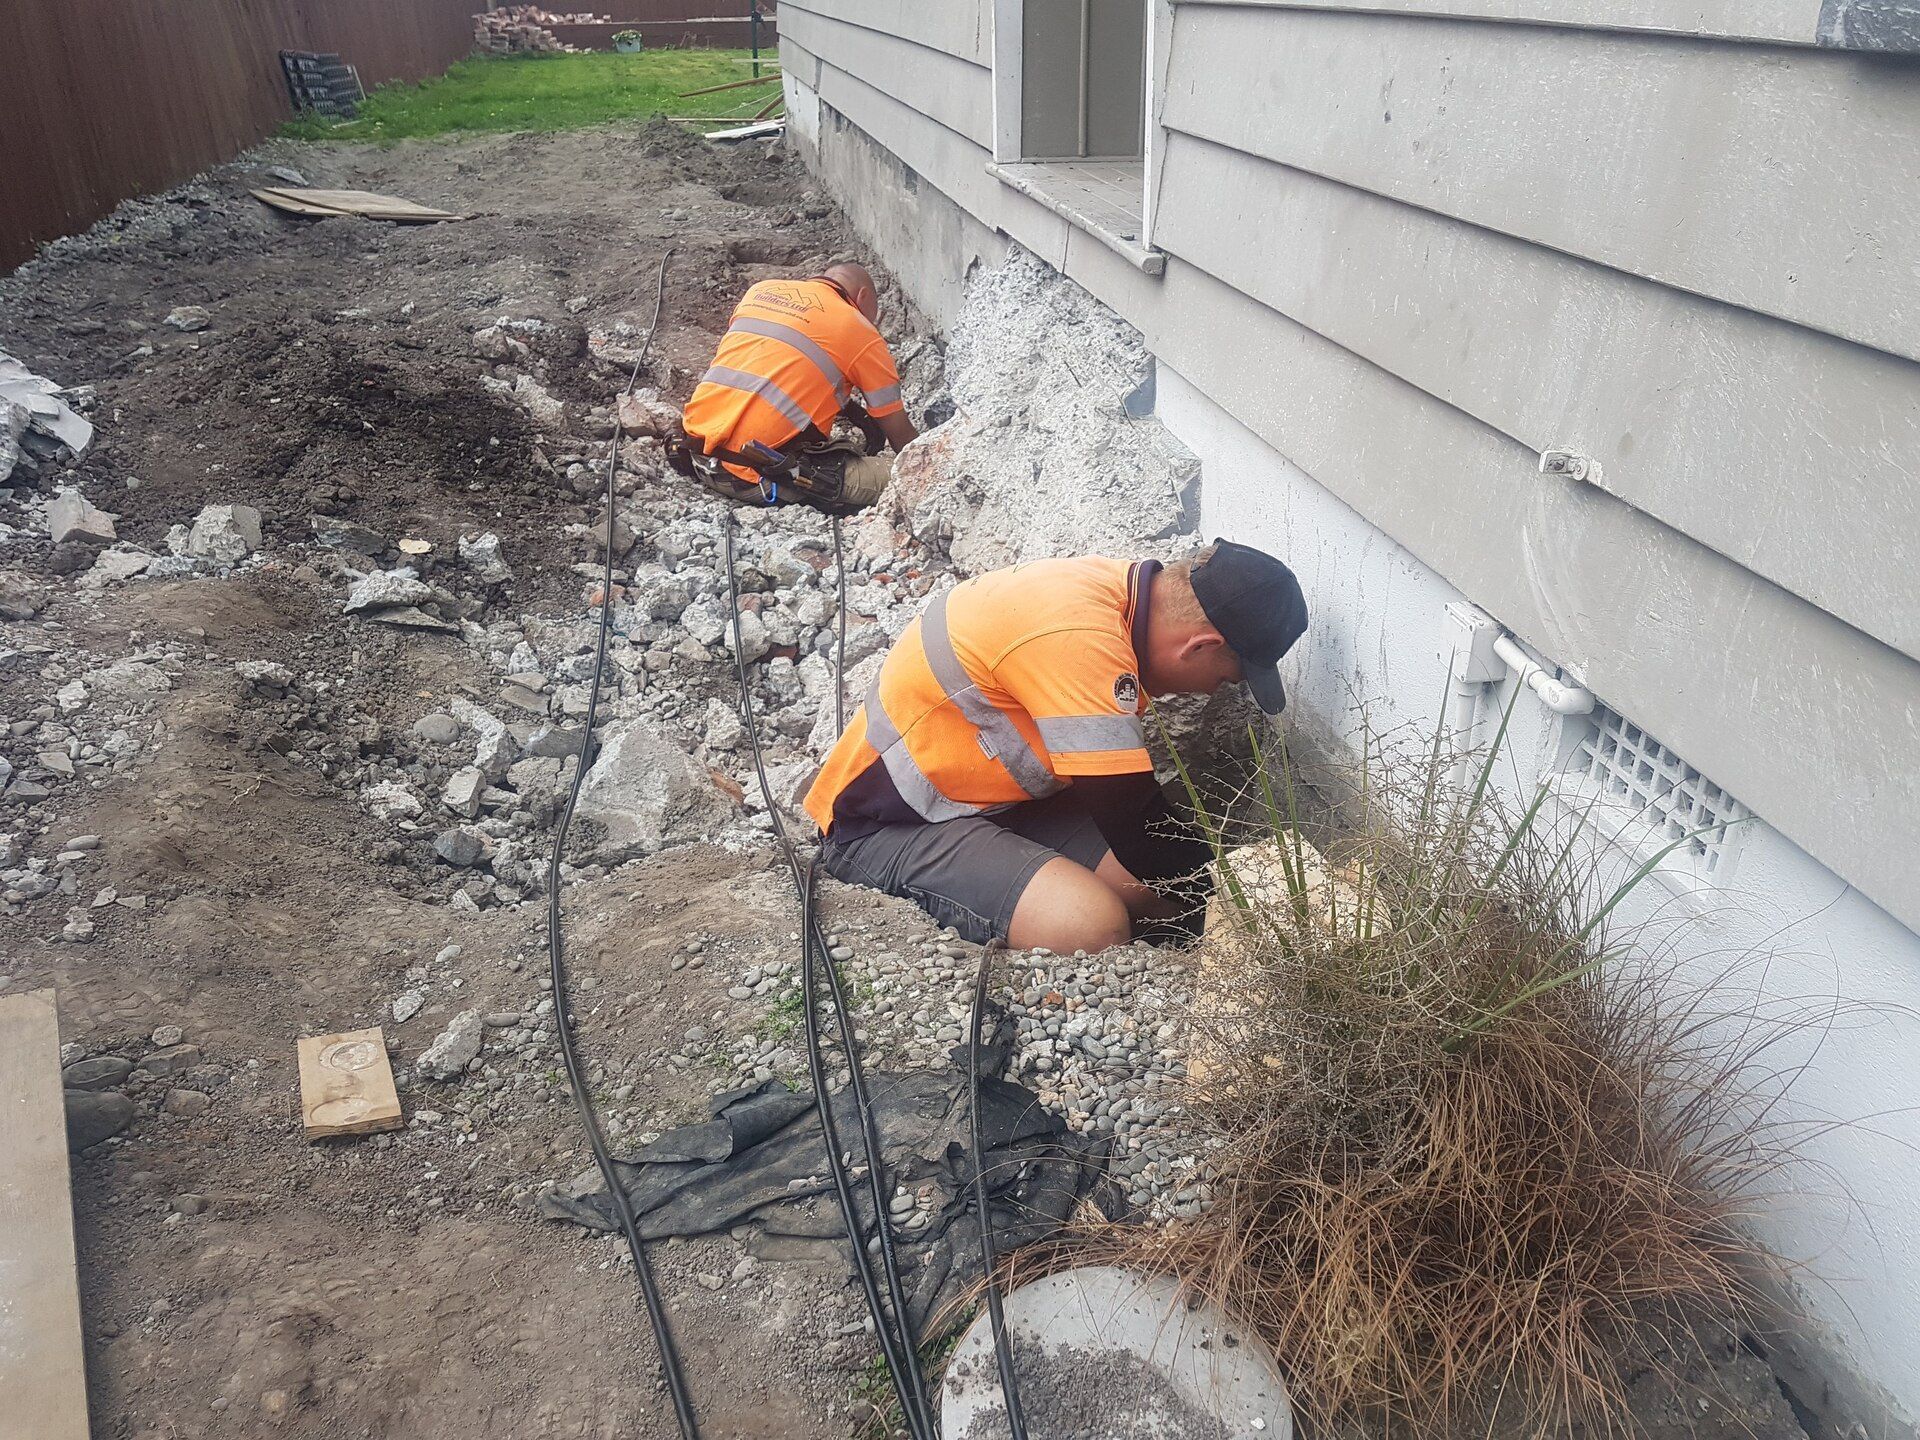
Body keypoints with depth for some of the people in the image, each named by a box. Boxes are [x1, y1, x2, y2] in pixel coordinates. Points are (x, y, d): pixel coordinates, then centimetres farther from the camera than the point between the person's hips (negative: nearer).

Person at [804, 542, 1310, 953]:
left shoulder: (1115, 583, -1)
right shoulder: (1078, 640, -31)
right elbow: (1133, 820, -24)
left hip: (986, 786, 10)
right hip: (884, 824, -10)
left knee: (1160, 887, -3)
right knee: (1091, 928, -29)